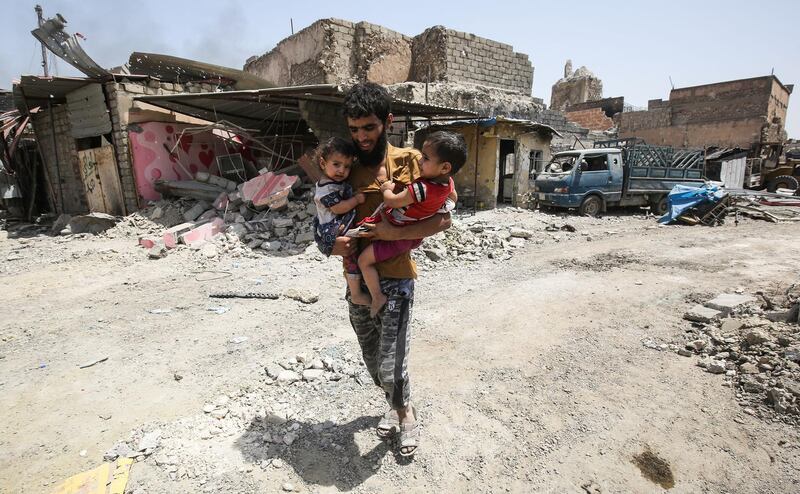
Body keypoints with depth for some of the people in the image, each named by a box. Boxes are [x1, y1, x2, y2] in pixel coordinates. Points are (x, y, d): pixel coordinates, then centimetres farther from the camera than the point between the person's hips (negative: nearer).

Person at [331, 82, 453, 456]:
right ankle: (397, 408, 47)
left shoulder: (409, 162, -8)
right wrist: (334, 243, -9)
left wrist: (397, 233, -24)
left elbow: (442, 219, -11)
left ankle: (406, 412, 29)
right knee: (373, 363, 18)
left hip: (394, 278, -5)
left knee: (391, 367, -5)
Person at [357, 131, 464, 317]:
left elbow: (391, 201, -26)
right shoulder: (448, 181, -10)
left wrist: (387, 188, -7)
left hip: (398, 237, -9)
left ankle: (377, 297, 8)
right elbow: (454, 198, 14)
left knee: (364, 260, -3)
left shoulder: (422, 188, -36)